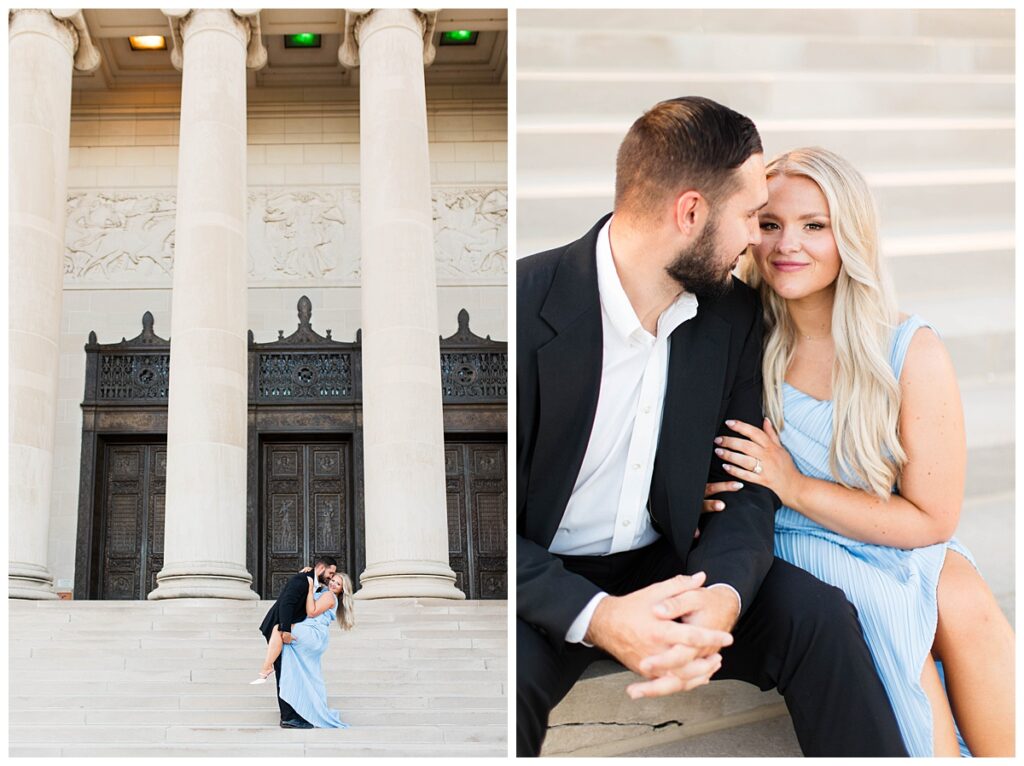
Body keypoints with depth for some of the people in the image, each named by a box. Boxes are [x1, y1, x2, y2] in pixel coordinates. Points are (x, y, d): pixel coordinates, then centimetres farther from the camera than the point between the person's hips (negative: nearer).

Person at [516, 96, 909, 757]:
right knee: (510, 669, -35)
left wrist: (722, 596, -23)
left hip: (665, 566, 5)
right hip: (545, 582, -4)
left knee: (818, 614, -17)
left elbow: (748, 485, 0)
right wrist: (596, 616, -32)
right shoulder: (529, 306, -20)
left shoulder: (735, 314, -1)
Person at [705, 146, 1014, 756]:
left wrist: (795, 487, -13)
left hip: (903, 550, 1)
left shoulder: (913, 352, -6)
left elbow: (932, 518, -6)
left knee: (961, 597, -31)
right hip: (801, 548, 0)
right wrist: (704, 495, -12)